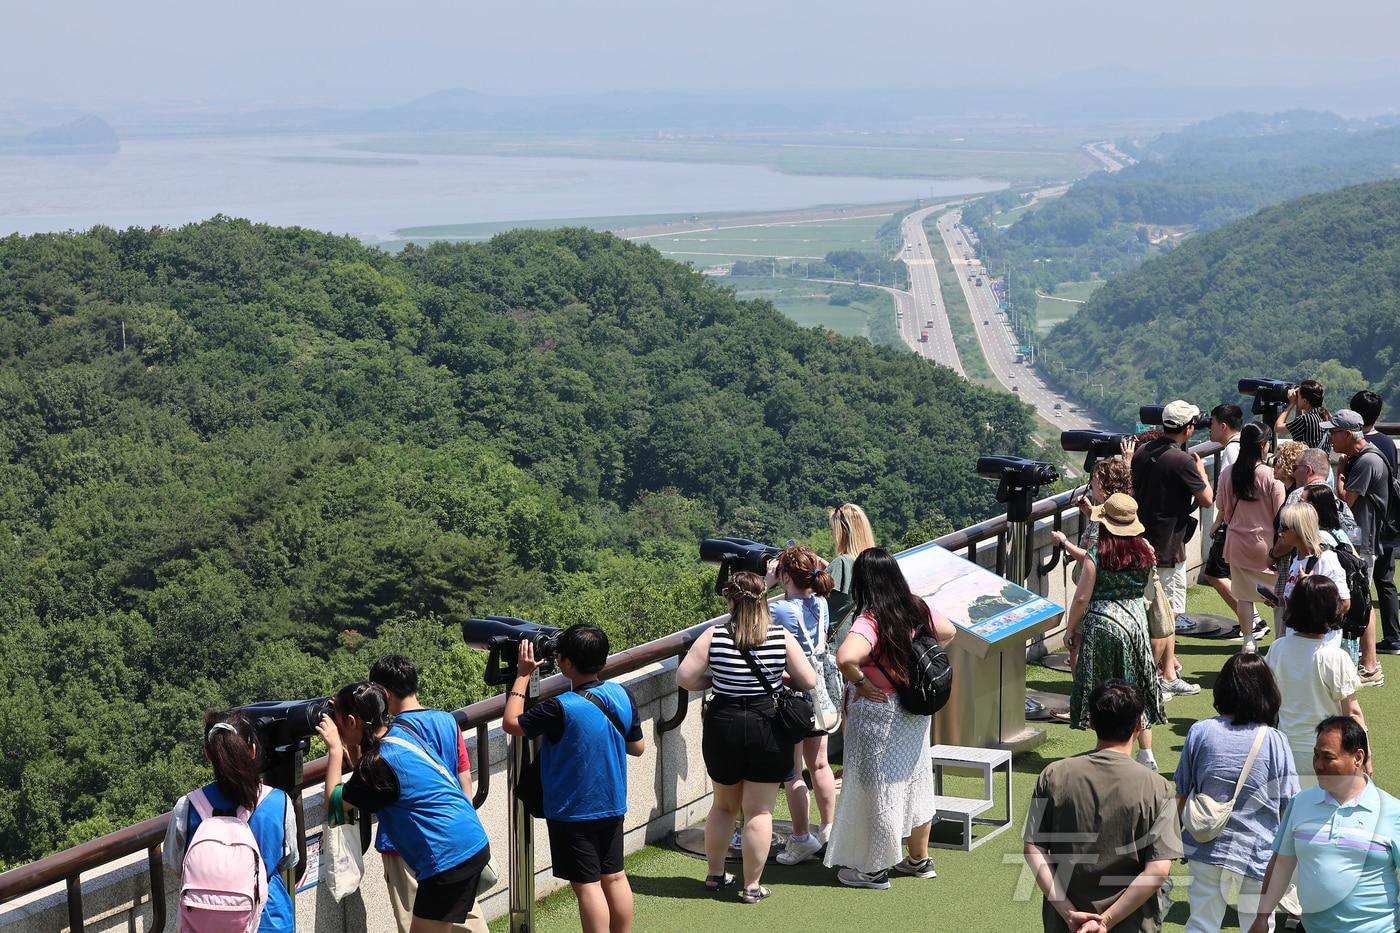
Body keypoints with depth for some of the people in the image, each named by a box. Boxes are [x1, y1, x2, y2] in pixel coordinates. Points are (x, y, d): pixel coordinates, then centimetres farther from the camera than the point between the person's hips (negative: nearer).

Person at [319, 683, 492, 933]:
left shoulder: (381, 762, -18)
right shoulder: (400, 732, 8)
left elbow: (336, 803, -5)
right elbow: (364, 773, 25)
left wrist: (335, 748, -2)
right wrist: (349, 745, 12)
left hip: (449, 857, -10)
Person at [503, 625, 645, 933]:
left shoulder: (561, 709, -24)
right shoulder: (622, 696, -6)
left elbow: (511, 724, -12)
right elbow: (638, 747, 5)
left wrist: (522, 675, -8)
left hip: (573, 813, -6)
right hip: (613, 806, 6)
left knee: (586, 885, 1)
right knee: (614, 877, 17)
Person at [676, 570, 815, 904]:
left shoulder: (713, 636, -9)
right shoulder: (781, 636, -9)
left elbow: (685, 678, -10)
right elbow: (808, 682, -6)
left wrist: (715, 680, 7)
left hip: (723, 726, 1)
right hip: (768, 727, -1)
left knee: (723, 804, 21)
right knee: (759, 811, 7)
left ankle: (715, 874, 31)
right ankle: (752, 886, 10)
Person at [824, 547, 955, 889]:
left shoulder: (870, 620, -24)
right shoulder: (917, 609, -2)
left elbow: (846, 657, -41)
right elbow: (948, 632, 17)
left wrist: (860, 683, -23)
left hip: (878, 711, -7)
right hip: (916, 710, 7)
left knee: (876, 787, 5)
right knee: (915, 781, 19)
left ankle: (875, 869, 15)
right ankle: (919, 859, 32)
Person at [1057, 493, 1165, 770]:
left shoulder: (1097, 554, -14)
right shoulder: (1144, 550, -1)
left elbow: (1081, 598, -14)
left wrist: (1070, 630, 0)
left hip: (1101, 624, -4)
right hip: (1136, 620, 4)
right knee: (1138, 686, 15)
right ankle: (1146, 753, 17)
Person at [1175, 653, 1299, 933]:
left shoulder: (1200, 732, -8)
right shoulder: (1275, 742, -13)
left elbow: (1181, 794, 1)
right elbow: (1288, 806, -8)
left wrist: (1176, 833, 18)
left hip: (1206, 850, 2)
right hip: (1258, 855, -2)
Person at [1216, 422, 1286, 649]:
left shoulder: (1227, 473, -4)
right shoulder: (1271, 476, -15)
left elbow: (1222, 509, 7)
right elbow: (1280, 514, -10)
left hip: (1238, 542, 3)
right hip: (1267, 543, -3)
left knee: (1244, 595, 10)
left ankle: (1248, 641, 11)